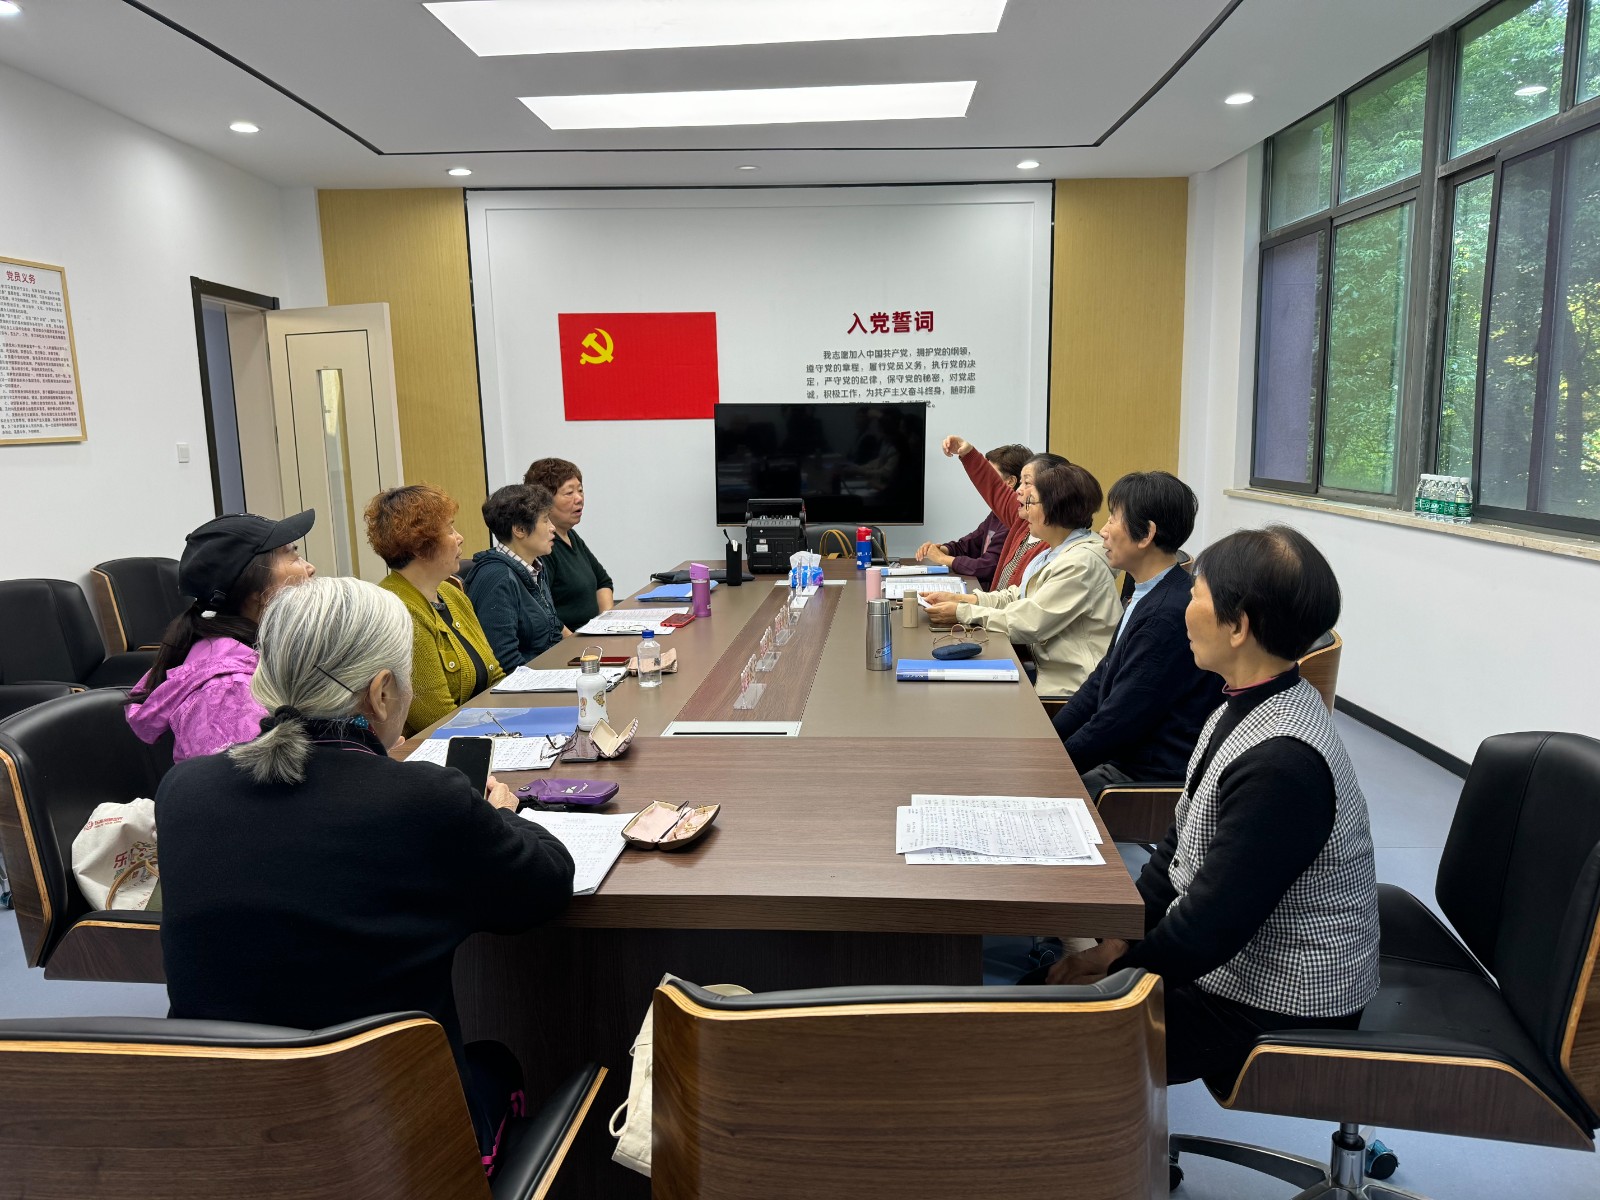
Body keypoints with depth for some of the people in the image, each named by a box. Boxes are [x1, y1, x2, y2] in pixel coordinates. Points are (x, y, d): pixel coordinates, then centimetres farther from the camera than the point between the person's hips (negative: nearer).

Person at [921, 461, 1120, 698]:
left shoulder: (1082, 562, -22)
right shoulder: (1056, 550, 10)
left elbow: (1027, 625, -20)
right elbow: (1017, 596, 13)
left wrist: (961, 612, -12)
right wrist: (959, 598, 1)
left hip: (1069, 689, -8)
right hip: (1048, 672, 8)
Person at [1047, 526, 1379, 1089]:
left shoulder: (1281, 762, -31)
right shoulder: (1252, 706, 0)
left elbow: (1211, 926, -28)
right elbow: (1182, 842, 6)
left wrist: (1114, 966, -14)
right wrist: (1119, 933, -2)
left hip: (1276, 1004, -8)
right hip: (1227, 953, 8)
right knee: (1048, 959, 8)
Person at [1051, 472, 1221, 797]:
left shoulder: (1171, 615, -24)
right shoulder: (1148, 596, 8)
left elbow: (1119, 720, -21)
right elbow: (1101, 680, 13)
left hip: (1150, 779, -9)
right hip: (1120, 758, 9)